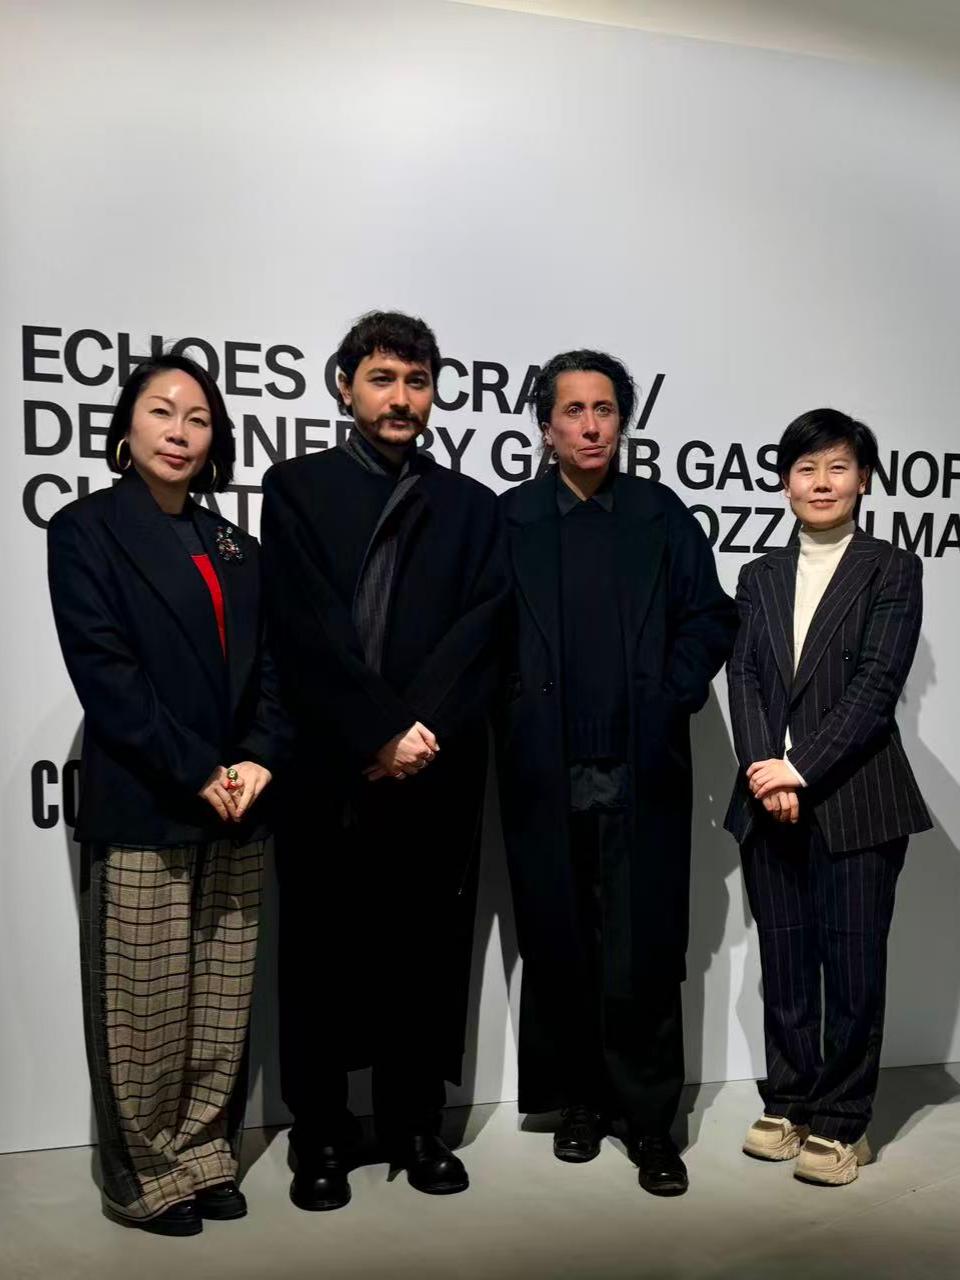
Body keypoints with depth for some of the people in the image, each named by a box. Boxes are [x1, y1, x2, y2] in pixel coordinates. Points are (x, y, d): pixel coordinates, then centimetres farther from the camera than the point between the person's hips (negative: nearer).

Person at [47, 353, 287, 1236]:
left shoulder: (233, 547, 16)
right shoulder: (87, 529, 0)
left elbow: (265, 667, 12)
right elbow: (104, 669, -10)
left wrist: (258, 759, -6)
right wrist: (196, 775, -14)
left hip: (234, 809, 5)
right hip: (140, 808, -5)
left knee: (223, 1007, 9)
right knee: (144, 1011, 2)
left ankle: (203, 1157, 24)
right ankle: (144, 1179, 18)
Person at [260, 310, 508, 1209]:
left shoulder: (470, 505, 11)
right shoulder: (296, 488, 4)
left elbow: (480, 631, -1)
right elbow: (309, 630, -7)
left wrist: (417, 727, -13)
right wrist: (380, 733, -13)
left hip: (437, 767, 2)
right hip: (328, 765, -2)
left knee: (427, 951, 9)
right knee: (322, 954, 7)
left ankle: (416, 1125, 24)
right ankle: (321, 1136, 21)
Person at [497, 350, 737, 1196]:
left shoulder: (661, 514, 7)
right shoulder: (508, 519, 4)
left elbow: (710, 617, 6)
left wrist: (674, 699, -3)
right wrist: (512, 707, -6)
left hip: (642, 770, 0)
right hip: (545, 773, 0)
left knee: (643, 951, 1)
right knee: (558, 946, 9)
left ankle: (650, 1119, 14)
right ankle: (582, 1098, 25)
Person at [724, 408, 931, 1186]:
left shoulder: (892, 570, 0)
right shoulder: (760, 576, 13)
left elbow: (876, 686, -9)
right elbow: (744, 679, 4)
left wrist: (802, 768, -16)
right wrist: (765, 771, -11)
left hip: (855, 801, -4)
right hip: (770, 800, 4)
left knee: (852, 968, 3)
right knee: (783, 966, 11)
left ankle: (841, 1124, 18)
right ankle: (788, 1106, 25)